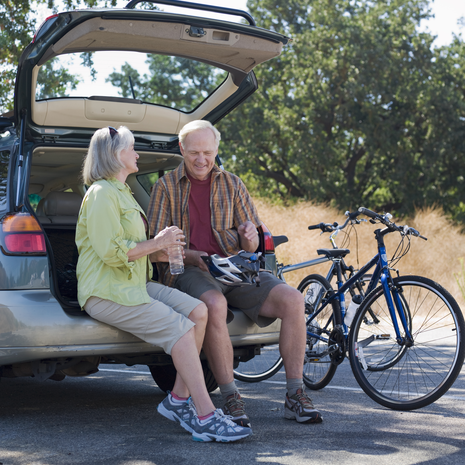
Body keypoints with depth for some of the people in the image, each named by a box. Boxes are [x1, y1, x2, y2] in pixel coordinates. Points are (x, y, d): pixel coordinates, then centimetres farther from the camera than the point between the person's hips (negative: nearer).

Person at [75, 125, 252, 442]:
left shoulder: (122, 192, 23)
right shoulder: (102, 194, -11)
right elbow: (111, 252, -21)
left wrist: (158, 249, 12)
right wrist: (156, 243, -11)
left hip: (134, 284, 10)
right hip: (106, 292, -10)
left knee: (198, 311, -10)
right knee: (181, 329, -24)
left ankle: (179, 400, -7)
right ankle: (206, 418, -24)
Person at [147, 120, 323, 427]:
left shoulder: (232, 185, 14)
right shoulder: (166, 187, 7)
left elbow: (252, 247, 13)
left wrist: (250, 238, -12)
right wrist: (191, 256, -17)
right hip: (189, 272, -3)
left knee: (292, 300, -20)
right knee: (215, 306, -39)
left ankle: (295, 396, -15)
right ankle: (231, 399, -29)